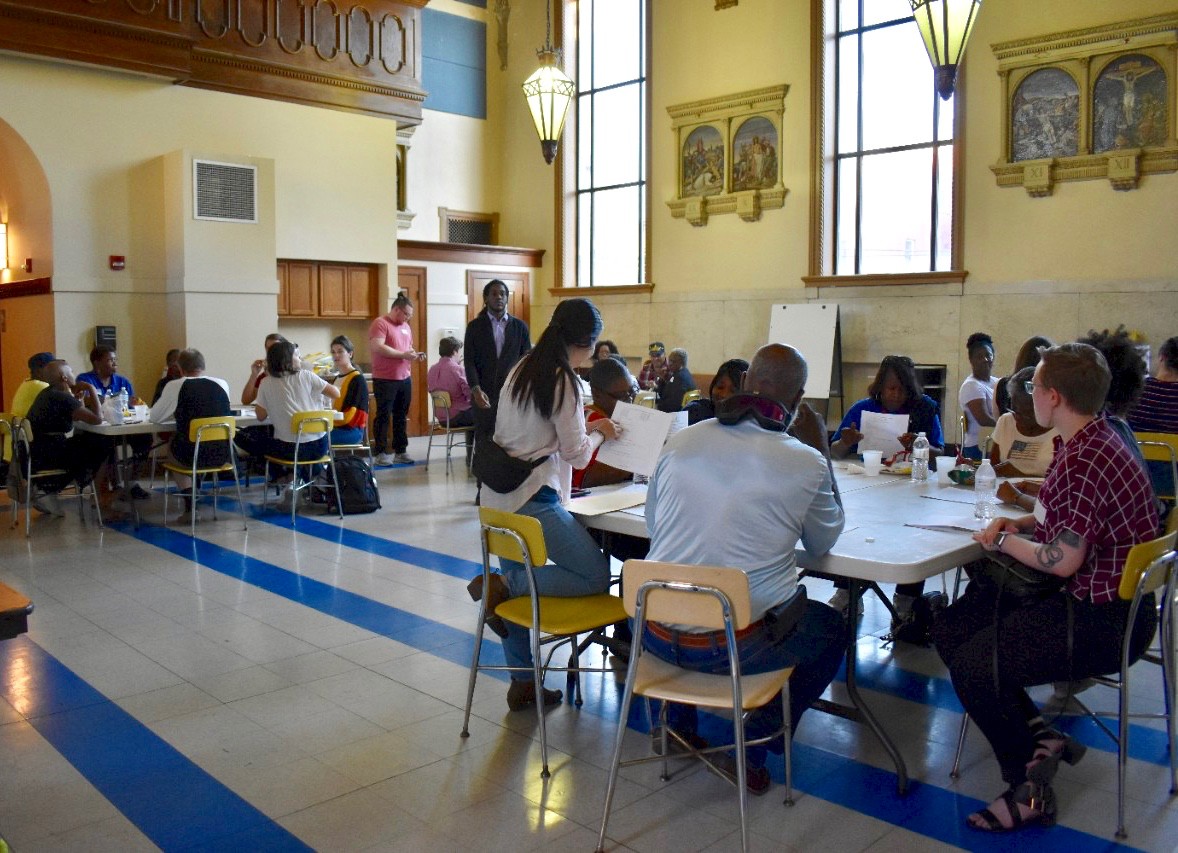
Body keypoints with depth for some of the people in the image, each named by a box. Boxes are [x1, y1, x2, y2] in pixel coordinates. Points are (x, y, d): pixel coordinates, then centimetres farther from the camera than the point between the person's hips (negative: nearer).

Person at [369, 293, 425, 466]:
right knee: (383, 416, 0)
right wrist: (403, 354, -19)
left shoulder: (406, 326, 15)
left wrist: (415, 355, 4)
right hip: (385, 380, -7)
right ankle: (381, 453, 5)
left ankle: (400, 451, 18)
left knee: (401, 416, 11)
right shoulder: (380, 323, -9)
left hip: (405, 379, 7)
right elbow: (377, 347, -22)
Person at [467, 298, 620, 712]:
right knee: (597, 576, -4)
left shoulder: (521, 370, 13)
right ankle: (502, 584, -14)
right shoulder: (564, 381, -11)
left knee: (518, 587, 16)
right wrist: (598, 434, 13)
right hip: (533, 499, -9)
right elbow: (576, 455, -7)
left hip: (499, 495, 9)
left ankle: (522, 683, 22)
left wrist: (584, 429, 25)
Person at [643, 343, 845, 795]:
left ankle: (678, 719, 35)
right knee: (830, 629, 26)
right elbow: (822, 543, 10)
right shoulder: (805, 462, -9)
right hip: (739, 645, -3)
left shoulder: (681, 441, 0)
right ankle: (758, 741, 19)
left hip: (656, 633, 4)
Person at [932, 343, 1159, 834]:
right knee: (951, 631, 6)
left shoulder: (1086, 460, -26)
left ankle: (1030, 787, 2)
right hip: (1094, 600, 11)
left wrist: (1003, 540, -10)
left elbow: (1062, 560, -27)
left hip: (1104, 622, -11)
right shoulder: (1092, 441, 8)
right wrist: (1019, 524, 4)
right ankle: (1037, 737, 12)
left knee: (972, 664, -19)